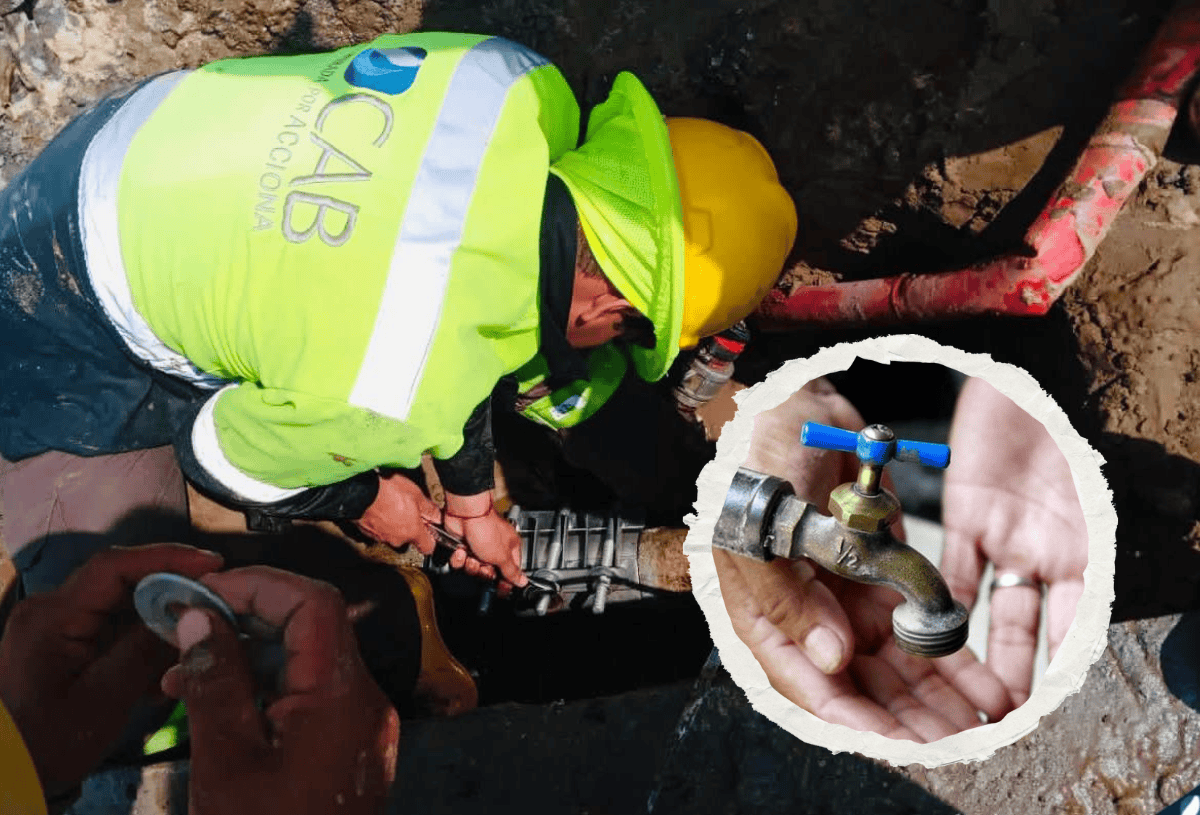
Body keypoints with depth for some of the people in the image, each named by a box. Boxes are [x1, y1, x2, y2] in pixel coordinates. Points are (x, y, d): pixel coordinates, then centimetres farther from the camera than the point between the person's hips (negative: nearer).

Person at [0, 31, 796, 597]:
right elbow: (222, 457, -17)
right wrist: (366, 501, 3)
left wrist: (472, 496, 12)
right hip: (69, 335, -7)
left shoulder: (524, 87, -20)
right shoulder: (397, 395, -40)